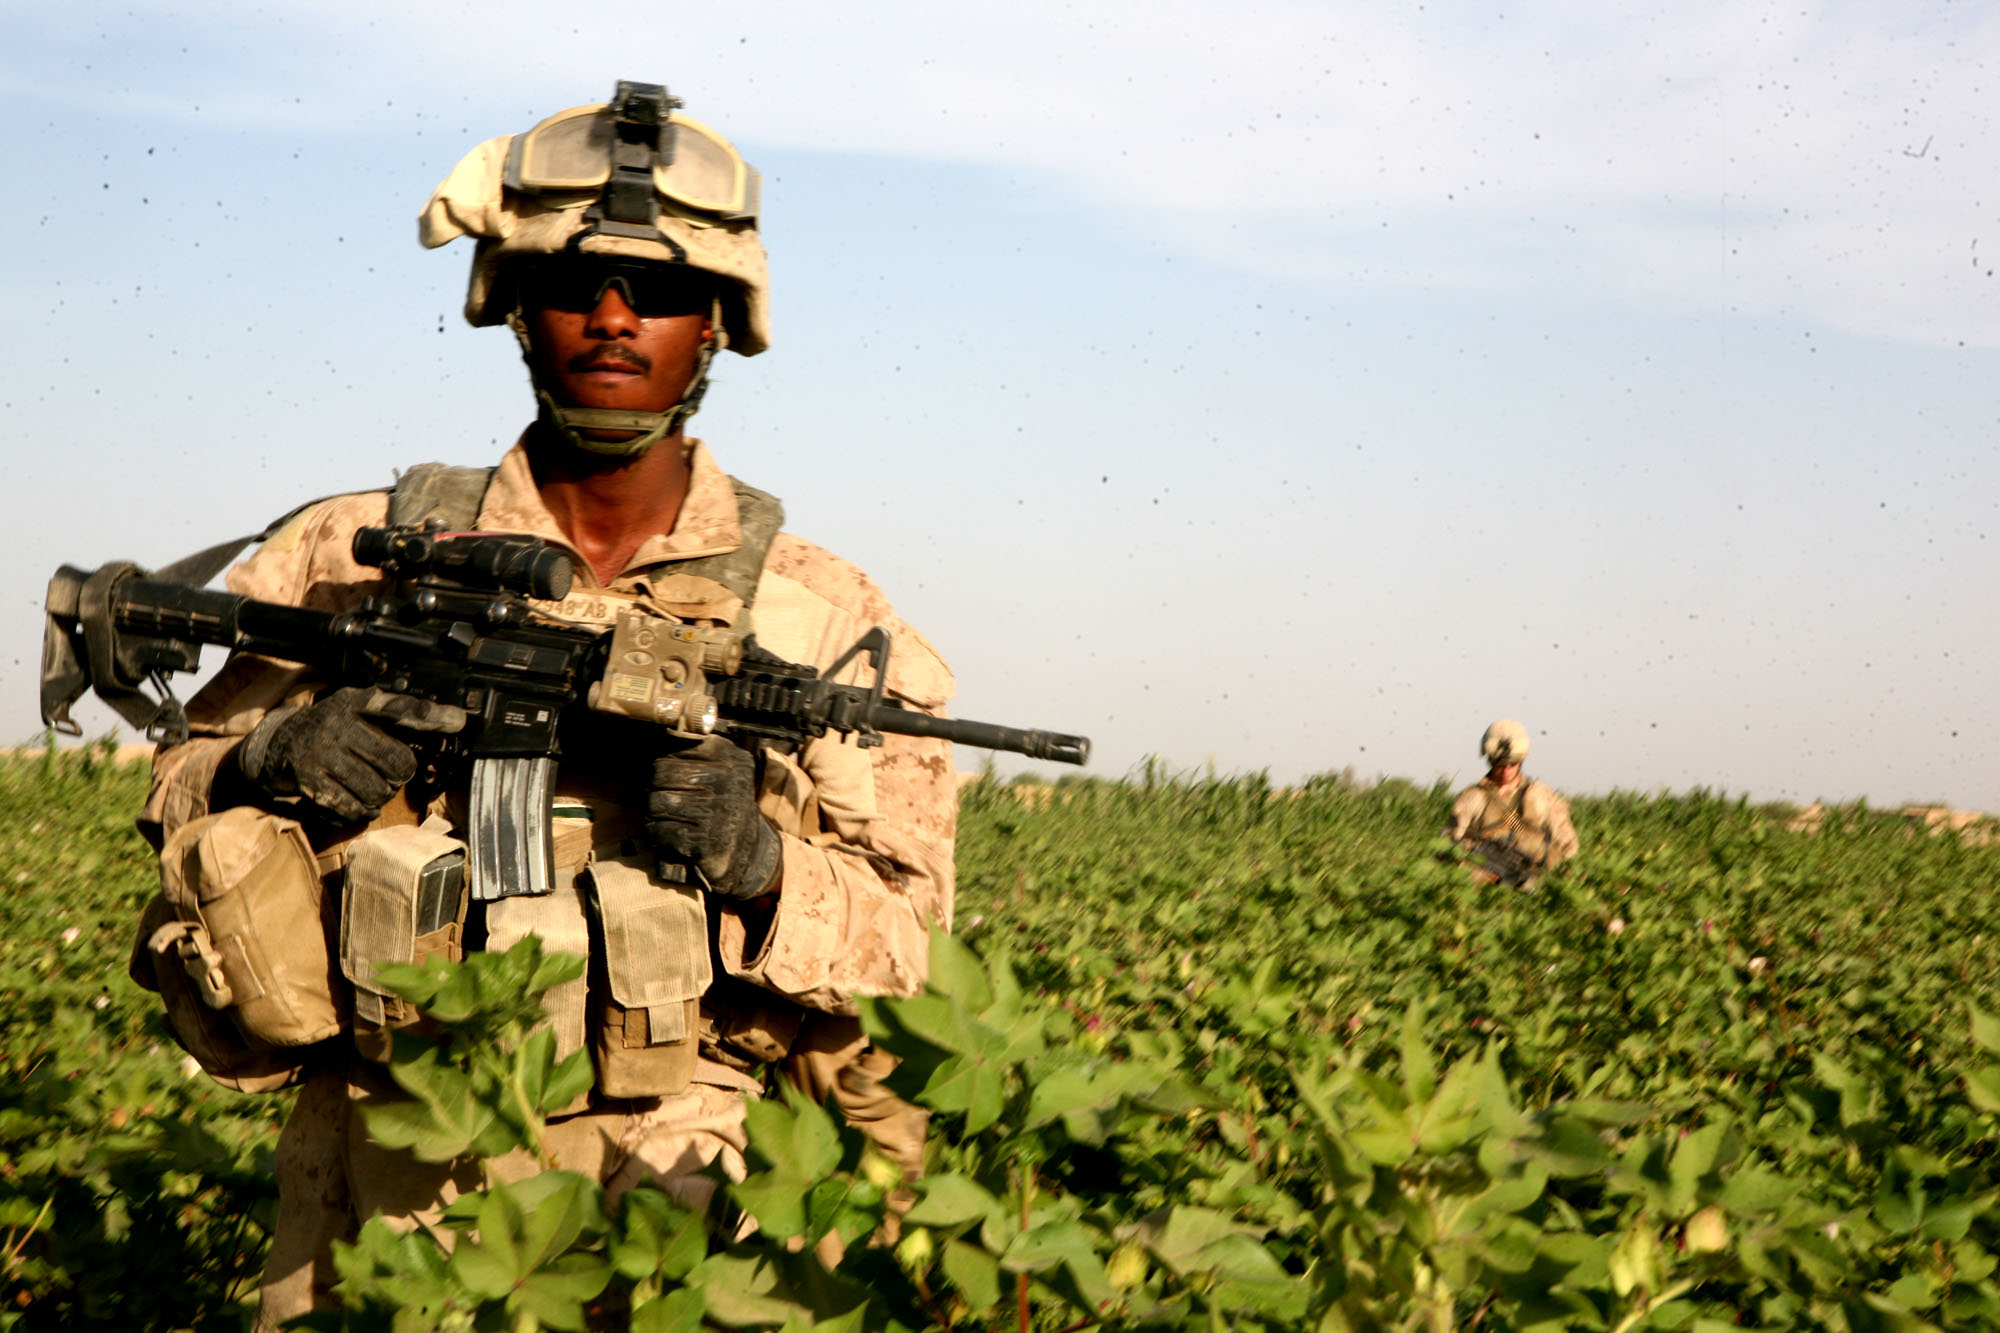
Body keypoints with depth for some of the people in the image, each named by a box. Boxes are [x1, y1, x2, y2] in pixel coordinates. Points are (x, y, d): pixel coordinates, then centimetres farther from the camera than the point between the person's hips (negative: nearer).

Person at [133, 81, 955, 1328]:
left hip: (678, 1195, -1)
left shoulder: (823, 612, 7)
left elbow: (909, 951, 7)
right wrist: (291, 769, -6)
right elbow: (185, 810, 15)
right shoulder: (354, 560, 10)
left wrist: (760, 866, -13)